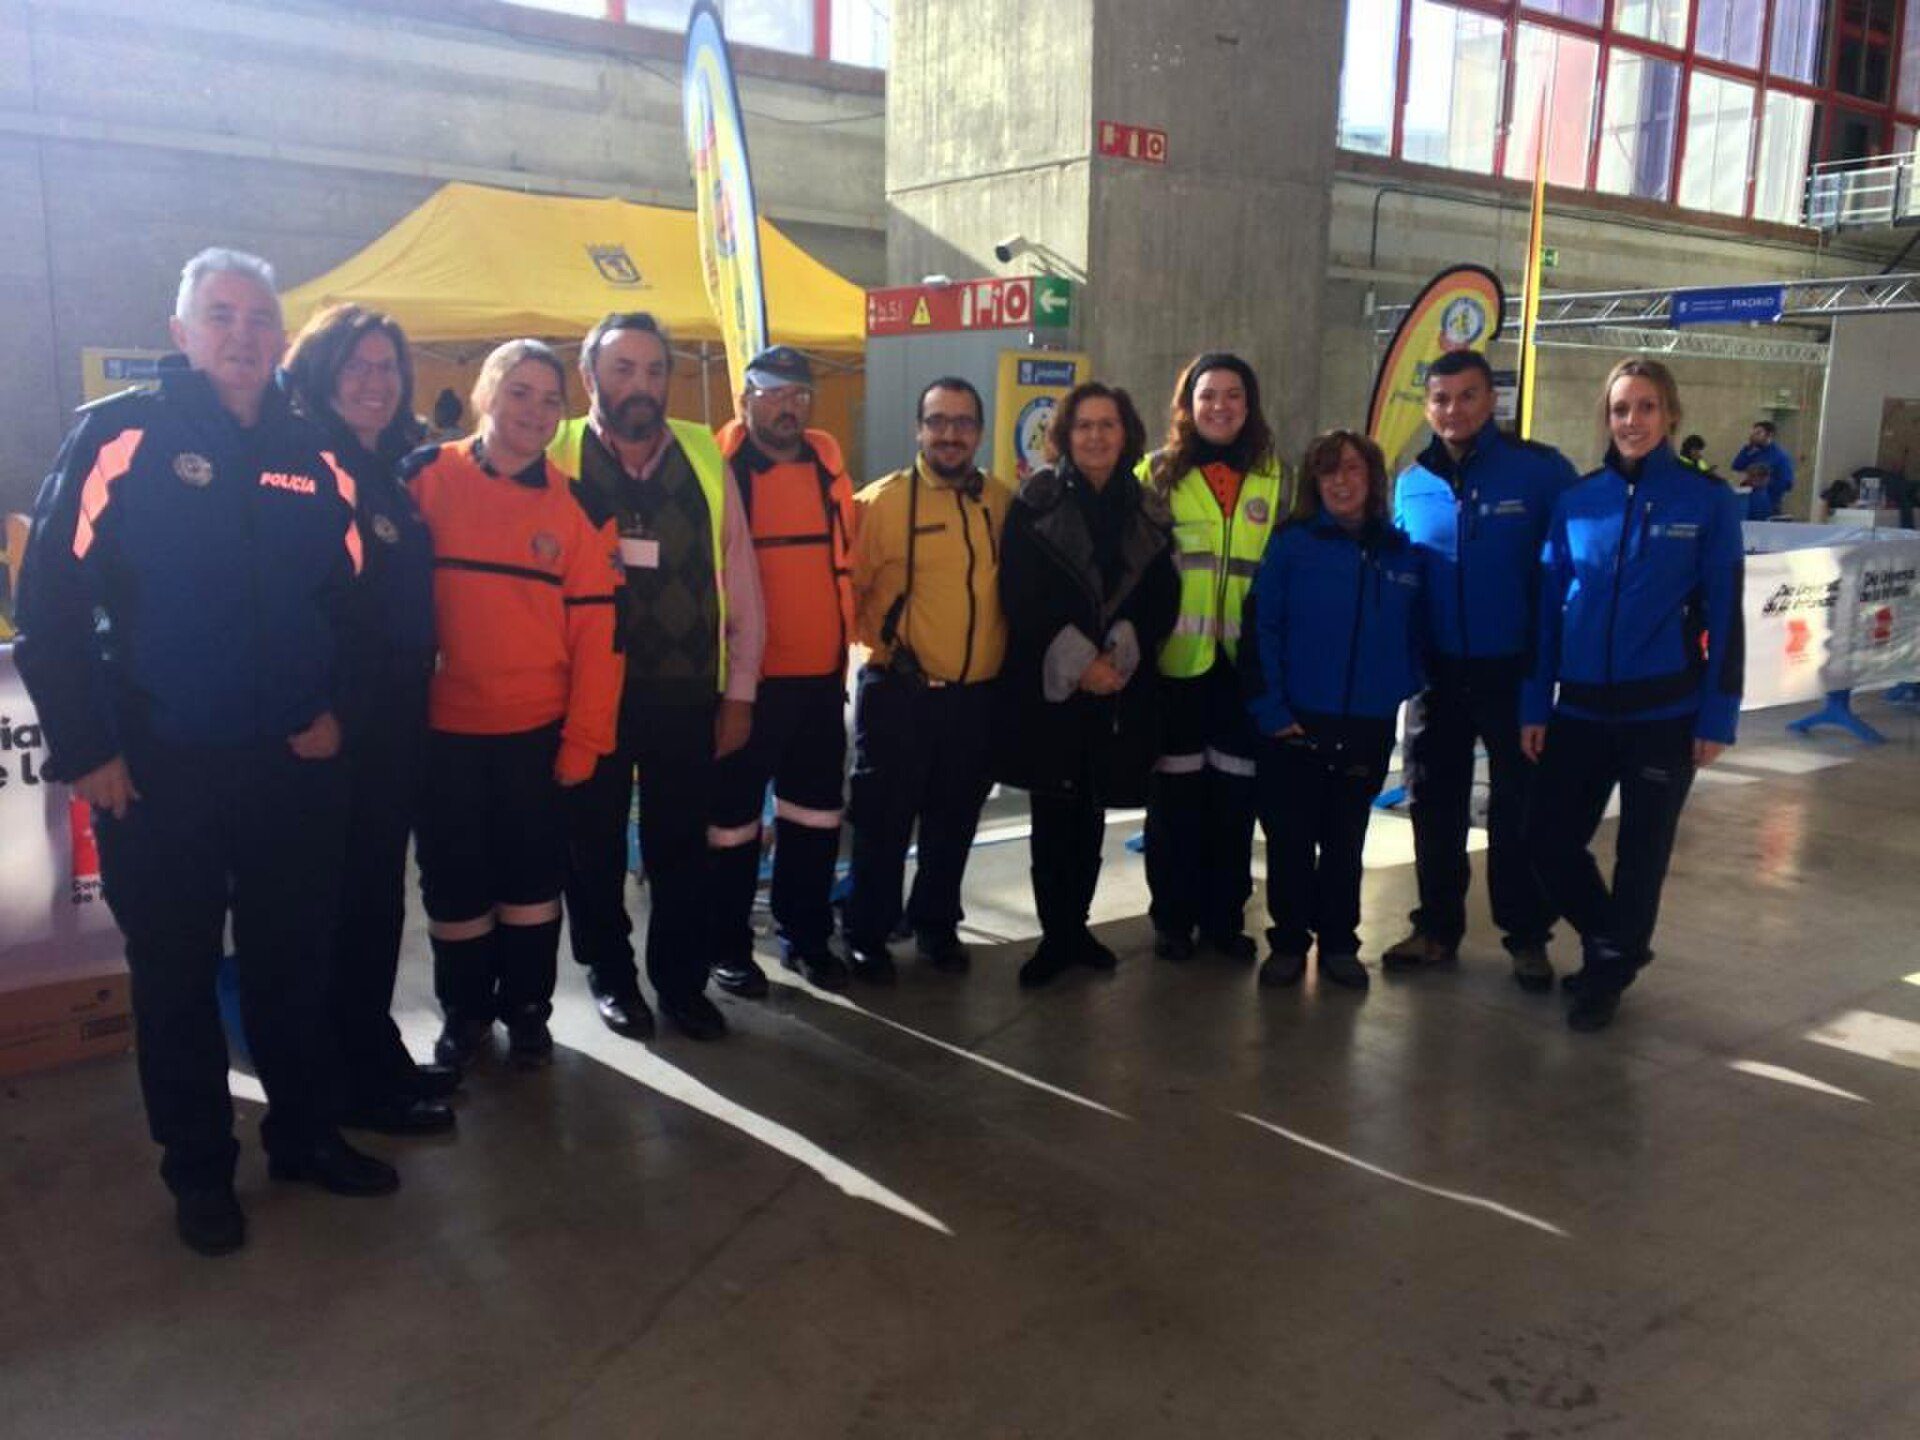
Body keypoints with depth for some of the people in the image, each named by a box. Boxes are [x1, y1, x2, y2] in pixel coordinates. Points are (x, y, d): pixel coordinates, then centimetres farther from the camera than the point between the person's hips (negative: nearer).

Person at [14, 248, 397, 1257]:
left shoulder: (312, 455, 5)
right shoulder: (118, 436, -7)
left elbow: (357, 594, 13)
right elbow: (49, 600, -9)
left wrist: (335, 707, 3)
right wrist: (85, 749, -10)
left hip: (293, 763, 4)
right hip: (158, 768, -3)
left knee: (294, 964, 14)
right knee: (176, 976, 10)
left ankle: (306, 1136, 32)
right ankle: (198, 1169, 27)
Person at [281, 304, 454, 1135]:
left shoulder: (398, 472, 13)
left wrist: (417, 694, 14)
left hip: (397, 718, 8)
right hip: (335, 720, -8)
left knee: (380, 889, 15)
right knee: (349, 895, 0)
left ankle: (379, 1055, 27)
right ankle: (357, 1079, 12)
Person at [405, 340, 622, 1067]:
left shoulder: (574, 502, 0)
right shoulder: (428, 477, -3)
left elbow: (595, 630, -1)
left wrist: (584, 738, -4)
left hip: (538, 731, 1)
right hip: (444, 727, 0)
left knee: (532, 875, 11)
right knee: (453, 878, 11)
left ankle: (527, 1010, 29)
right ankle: (464, 1011, 30)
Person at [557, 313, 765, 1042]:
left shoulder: (705, 457, 1)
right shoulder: (557, 458, -6)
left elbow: (738, 580, 4)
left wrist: (739, 688, 4)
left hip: (687, 690, 2)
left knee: (682, 843, 12)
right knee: (595, 840, 13)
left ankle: (681, 976, 29)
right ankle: (610, 973, 32)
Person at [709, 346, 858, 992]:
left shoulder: (828, 460, 8)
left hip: (821, 675, 5)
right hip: (744, 677, -5)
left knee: (816, 812, 15)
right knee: (733, 814, 7)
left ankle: (807, 935, 29)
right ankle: (727, 945, 21)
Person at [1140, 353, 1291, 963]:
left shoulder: (1274, 477, 9)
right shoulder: (1157, 473, 2)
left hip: (1247, 660, 2)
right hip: (1176, 659, -2)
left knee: (1235, 794, 8)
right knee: (1175, 792, 5)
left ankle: (1224, 916, 22)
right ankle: (1173, 917, 18)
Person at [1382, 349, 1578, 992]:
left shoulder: (1542, 470, -9)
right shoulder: (1411, 482, 3)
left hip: (1515, 672, -3)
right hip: (1437, 673, 4)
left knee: (1519, 808, 8)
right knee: (1434, 805, 12)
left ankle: (1527, 936, 21)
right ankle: (1437, 927, 26)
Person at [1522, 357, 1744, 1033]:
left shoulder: (1707, 502, -5)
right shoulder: (1578, 499, 2)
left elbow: (1723, 614, -4)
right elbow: (1549, 607, 4)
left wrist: (1717, 716, -7)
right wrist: (1535, 704, 2)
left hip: (1666, 711, -2)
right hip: (1581, 708, 3)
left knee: (1640, 852, 9)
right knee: (1549, 839, 4)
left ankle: (1609, 973, 29)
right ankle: (1612, 943, 30)